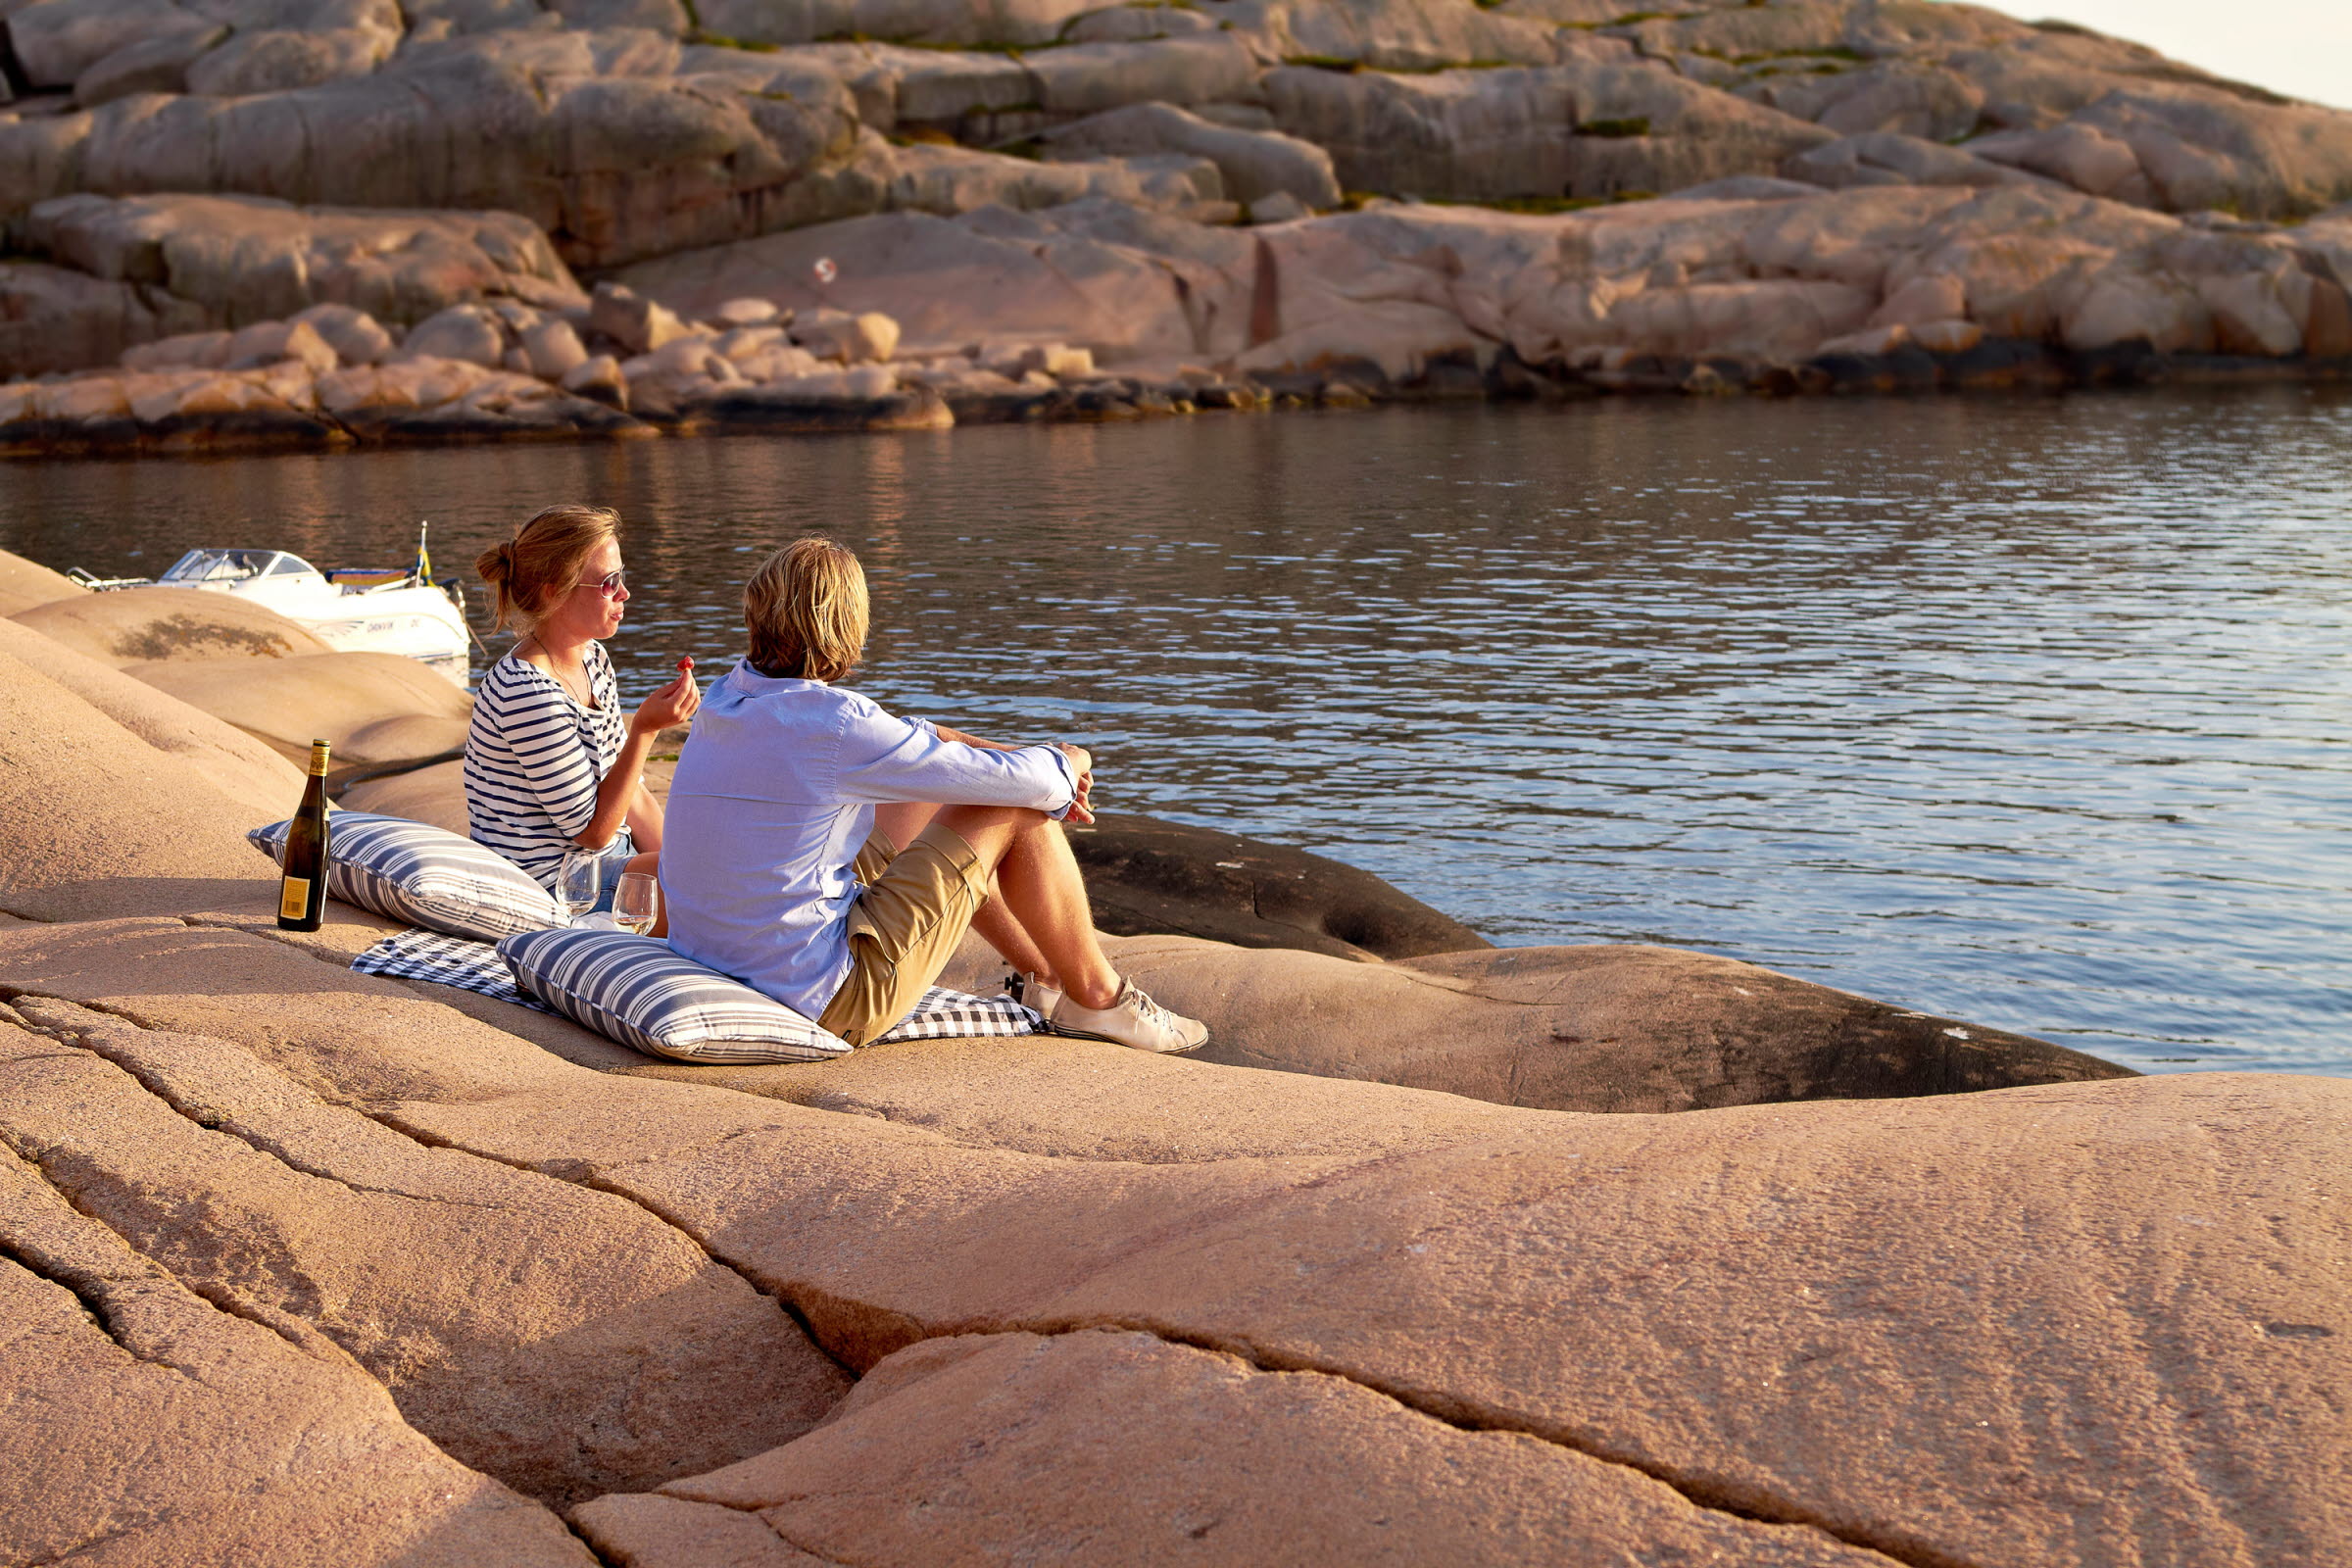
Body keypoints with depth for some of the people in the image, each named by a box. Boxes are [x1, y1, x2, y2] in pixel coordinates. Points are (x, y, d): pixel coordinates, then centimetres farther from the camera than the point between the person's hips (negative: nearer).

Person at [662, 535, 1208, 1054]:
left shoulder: (724, 700, 3)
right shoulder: (834, 725, -22)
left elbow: (905, 737, 15)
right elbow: (1029, 783, -13)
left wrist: (1038, 765, 11)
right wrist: (1068, 760, 10)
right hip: (822, 999, -8)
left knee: (929, 800, 23)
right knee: (1015, 812, 0)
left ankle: (1046, 975, 36)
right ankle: (1096, 994, 18)